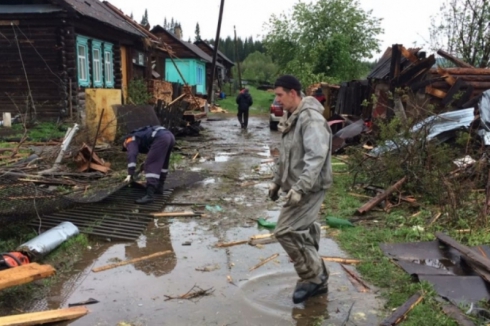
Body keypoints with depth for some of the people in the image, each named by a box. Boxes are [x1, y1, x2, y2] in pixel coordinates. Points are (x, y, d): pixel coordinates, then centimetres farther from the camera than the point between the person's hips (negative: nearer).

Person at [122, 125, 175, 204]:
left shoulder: (131, 140, 16)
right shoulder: (141, 136, 41)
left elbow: (132, 156, -5)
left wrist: (130, 174, -10)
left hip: (161, 138, -9)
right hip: (170, 136, 9)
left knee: (151, 165, -8)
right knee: (163, 163, 27)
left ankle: (150, 194, -16)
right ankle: (159, 187, 34)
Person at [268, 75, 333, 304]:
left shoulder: (311, 119, -19)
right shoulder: (291, 119, 13)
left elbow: (316, 157, -29)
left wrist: (299, 188, -32)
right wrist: (276, 181, 20)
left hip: (309, 188, -10)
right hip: (297, 186, 10)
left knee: (286, 232, -12)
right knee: (302, 233, 14)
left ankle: (313, 277, 4)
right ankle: (317, 277, 27)